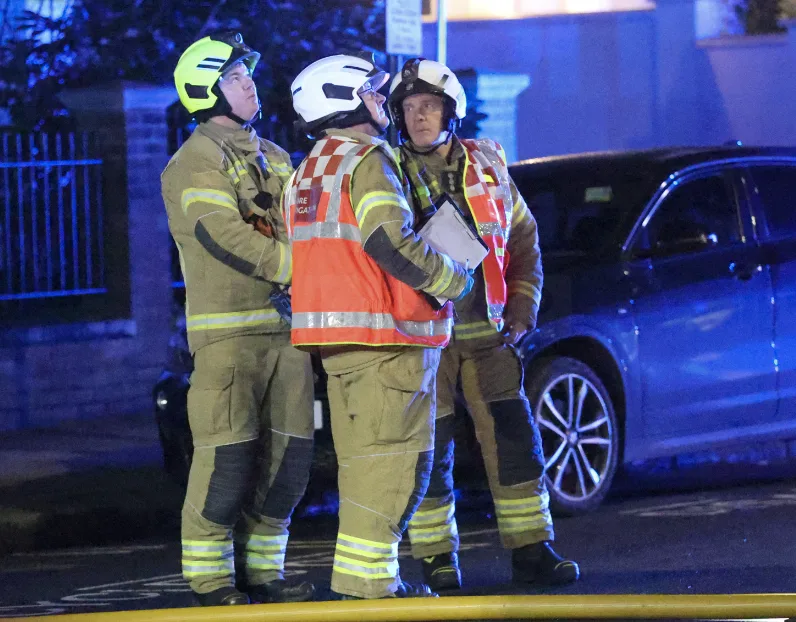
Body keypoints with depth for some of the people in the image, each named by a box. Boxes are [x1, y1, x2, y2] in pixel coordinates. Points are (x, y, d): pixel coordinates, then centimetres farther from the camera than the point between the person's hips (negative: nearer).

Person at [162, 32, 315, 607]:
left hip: (288, 326, 7)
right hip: (229, 331, -7)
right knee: (228, 459, -9)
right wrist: (299, 268, -18)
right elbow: (225, 237, -15)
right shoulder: (197, 160, -4)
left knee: (288, 458, 6)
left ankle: (261, 570, 14)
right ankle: (211, 578, -2)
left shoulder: (274, 158, 21)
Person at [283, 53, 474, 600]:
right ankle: (367, 578, -12)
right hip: (385, 333, -9)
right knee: (395, 457, -7)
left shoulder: (306, 172, 18)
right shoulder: (369, 161, -10)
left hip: (332, 334, 9)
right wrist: (452, 280, -9)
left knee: (361, 457, 13)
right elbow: (389, 241, -22)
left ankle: (362, 578, 13)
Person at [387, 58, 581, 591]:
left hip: (486, 334, 3)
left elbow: (524, 240, 17)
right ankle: (438, 558, 9)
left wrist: (522, 311, 10)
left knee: (515, 440, 2)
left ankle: (531, 551, 9)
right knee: (430, 451, -1)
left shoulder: (487, 167, 9)